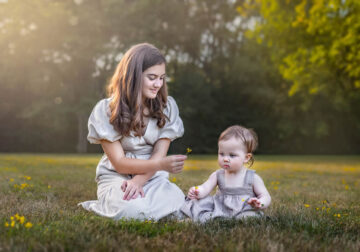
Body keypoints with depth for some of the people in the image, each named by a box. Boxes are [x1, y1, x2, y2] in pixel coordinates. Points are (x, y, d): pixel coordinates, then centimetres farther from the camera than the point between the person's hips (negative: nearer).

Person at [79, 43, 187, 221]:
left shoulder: (167, 107, 2)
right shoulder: (106, 110, -7)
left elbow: (159, 155, -4)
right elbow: (119, 163, -12)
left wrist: (138, 181, -23)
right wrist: (161, 164, -27)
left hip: (153, 178, 3)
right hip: (117, 177, -2)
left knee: (176, 201, -31)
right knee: (132, 209, -36)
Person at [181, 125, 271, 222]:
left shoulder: (253, 178, -1)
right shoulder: (218, 175, 5)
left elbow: (266, 196, 1)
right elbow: (205, 188, -6)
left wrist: (260, 203, -22)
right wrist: (198, 192, -30)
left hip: (244, 212, -2)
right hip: (219, 210, 3)